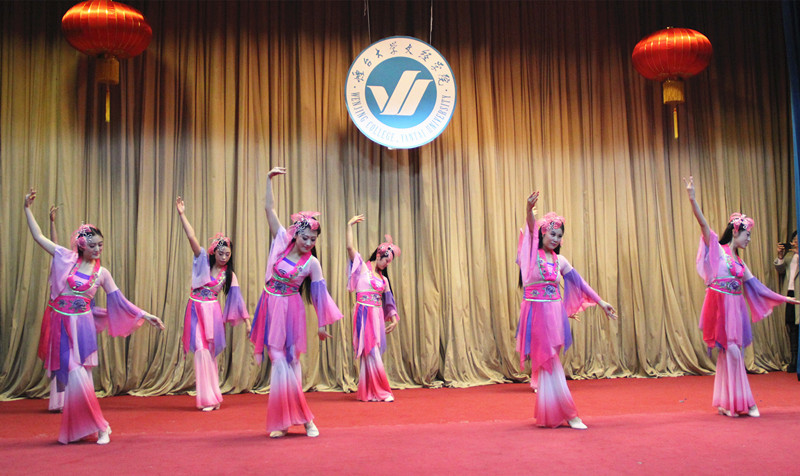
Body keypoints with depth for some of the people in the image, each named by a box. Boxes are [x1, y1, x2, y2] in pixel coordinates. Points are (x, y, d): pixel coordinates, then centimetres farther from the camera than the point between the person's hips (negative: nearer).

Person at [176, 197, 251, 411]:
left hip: (213, 313, 1)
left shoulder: (229, 275, 4)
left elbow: (237, 298, 2)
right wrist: (182, 214, -17)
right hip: (196, 310, -1)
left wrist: (247, 321, -1)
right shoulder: (203, 261, 1)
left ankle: (213, 396, 17)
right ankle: (208, 398, -1)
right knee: (202, 351, -8)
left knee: (211, 353, 6)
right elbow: (192, 238, -9)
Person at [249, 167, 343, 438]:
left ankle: (303, 418, 12)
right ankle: (283, 421, 9)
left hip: (291, 311, -2)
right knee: (279, 361, 0)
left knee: (289, 362, 0)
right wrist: (269, 180, -3)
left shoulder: (312, 263, -3)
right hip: (271, 308, 2)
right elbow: (269, 209, 1)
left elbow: (319, 293, 1)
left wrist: (322, 323, 1)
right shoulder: (282, 242, 2)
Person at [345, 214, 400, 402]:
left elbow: (388, 300, 20)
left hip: (377, 315, 6)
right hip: (364, 313, -6)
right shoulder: (363, 267, 1)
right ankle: (380, 391, -3)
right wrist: (349, 225, -12)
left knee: (372, 354, 6)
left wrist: (394, 318, 12)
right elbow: (350, 248, -10)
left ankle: (368, 392, 12)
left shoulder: (383, 278, 18)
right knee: (372, 352, -7)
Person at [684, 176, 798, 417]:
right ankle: (736, 402, -2)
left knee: (734, 354, 6)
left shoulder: (740, 262, 18)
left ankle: (727, 402, 12)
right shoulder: (717, 250, -1)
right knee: (732, 352, -10)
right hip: (721, 306, -7)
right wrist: (692, 199, -22)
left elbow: (755, 285, 22)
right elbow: (703, 224, -12)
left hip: (736, 308, 7)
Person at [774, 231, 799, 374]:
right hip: (789, 294, 5)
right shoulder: (790, 255, 17)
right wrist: (780, 256, -2)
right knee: (791, 326, 7)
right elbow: (780, 271, 11)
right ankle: (794, 360, 13)